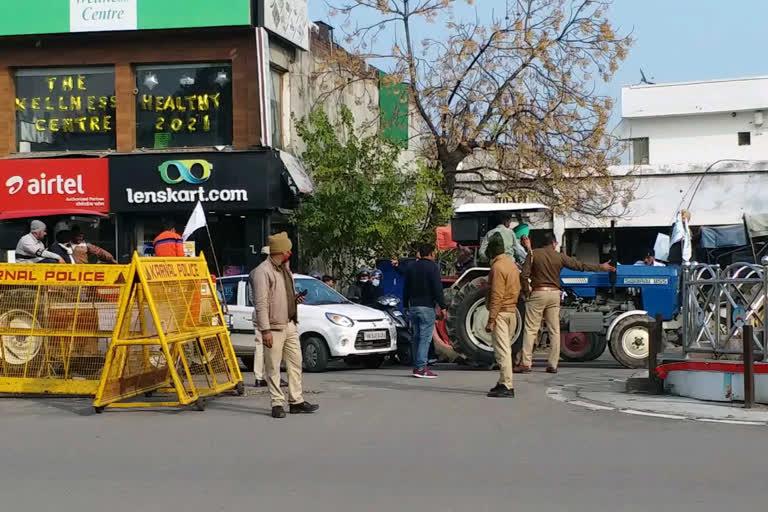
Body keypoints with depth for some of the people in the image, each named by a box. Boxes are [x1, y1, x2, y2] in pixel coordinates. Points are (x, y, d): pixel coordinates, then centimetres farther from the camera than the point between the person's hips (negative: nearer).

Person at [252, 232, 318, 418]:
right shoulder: (263, 272, -12)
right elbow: (261, 303, -17)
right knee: (273, 368, -2)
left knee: (295, 364, 10)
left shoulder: (285, 270, 16)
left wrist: (296, 299, 7)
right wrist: (265, 330, -22)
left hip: (290, 325, 9)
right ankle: (277, 404, 3)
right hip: (274, 327, -9)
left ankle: (296, 401, 16)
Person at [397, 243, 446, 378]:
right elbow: (437, 288, -14)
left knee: (415, 337, 12)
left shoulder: (411, 267, 13)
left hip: (412, 307, 7)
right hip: (427, 307, -7)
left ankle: (417, 366, 14)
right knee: (425, 338, -8)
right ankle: (421, 368, -14)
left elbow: (405, 288, 16)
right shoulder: (432, 267, -8)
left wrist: (406, 306, 22)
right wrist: (442, 306, -10)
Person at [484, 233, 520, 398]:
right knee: (506, 349, 16)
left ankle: (507, 386, -12)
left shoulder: (498, 267, -15)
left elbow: (496, 296, -19)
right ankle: (504, 382, 23)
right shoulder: (512, 264, 13)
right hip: (512, 311, 10)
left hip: (501, 313, -9)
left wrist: (491, 320, -19)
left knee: (502, 350, -9)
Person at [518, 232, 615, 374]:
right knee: (554, 330, 8)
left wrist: (526, 290, 6)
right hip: (554, 294, 2)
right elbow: (580, 265, 9)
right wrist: (600, 267, 19)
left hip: (538, 293, -2)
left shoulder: (534, 254, -2)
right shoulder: (559, 257, 4)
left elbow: (525, 274, -8)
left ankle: (525, 363, -7)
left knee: (531, 329, -1)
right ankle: (553, 365, 7)